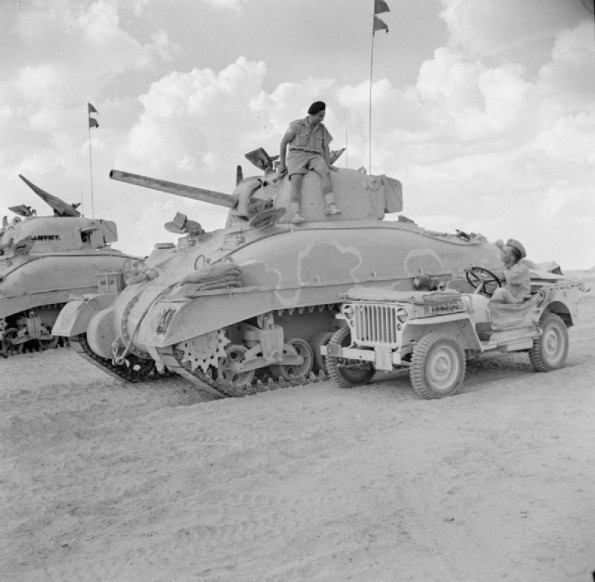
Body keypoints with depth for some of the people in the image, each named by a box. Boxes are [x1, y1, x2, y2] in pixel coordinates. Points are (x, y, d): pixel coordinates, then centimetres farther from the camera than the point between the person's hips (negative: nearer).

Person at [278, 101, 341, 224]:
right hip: (297, 156, -3)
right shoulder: (296, 124, 0)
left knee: (326, 173, -31)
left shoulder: (323, 129, 11)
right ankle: (295, 214, -44)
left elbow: (326, 149, 11)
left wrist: (328, 165, -5)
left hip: (314, 158, 3)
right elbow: (283, 142, 3)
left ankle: (331, 206, -43)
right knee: (296, 180, -34)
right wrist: (282, 163, -2)